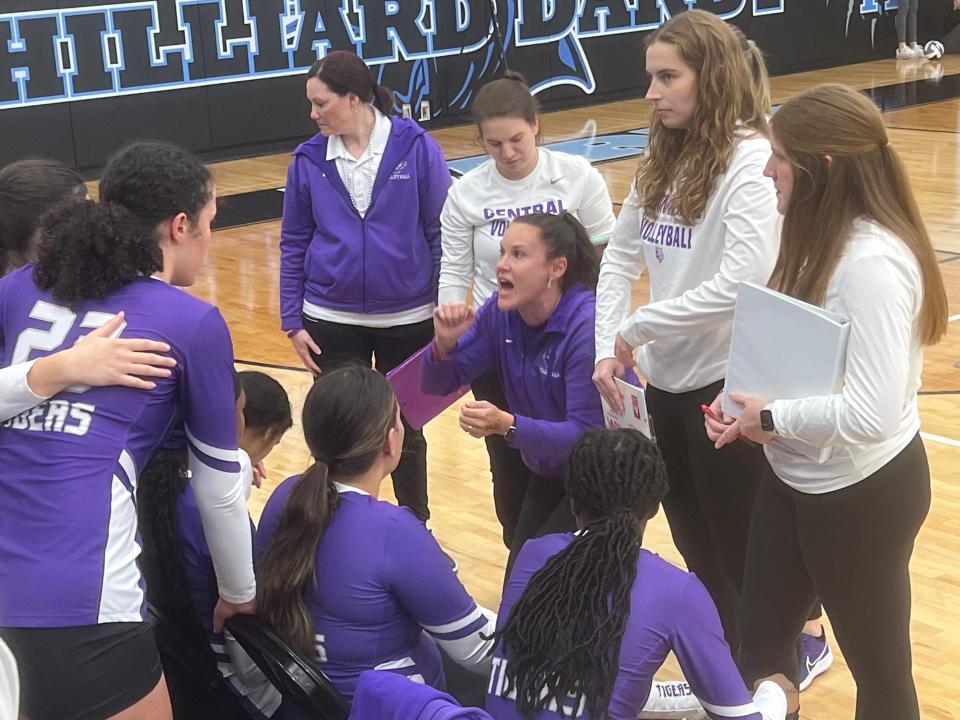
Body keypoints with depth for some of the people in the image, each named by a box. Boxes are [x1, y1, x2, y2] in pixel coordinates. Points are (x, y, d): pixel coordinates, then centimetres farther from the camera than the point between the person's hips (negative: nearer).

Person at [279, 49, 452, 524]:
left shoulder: (416, 147, -8)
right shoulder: (309, 160, -2)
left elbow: (441, 232, -6)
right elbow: (294, 245, 4)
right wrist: (293, 321, 1)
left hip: (408, 319, -1)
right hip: (332, 322, 1)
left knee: (405, 429, 14)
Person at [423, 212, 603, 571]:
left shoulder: (587, 325, -29)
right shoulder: (500, 313, -10)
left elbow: (586, 435, -32)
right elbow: (437, 385, -4)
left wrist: (508, 426, -46)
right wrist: (444, 343, -26)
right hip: (548, 475, 7)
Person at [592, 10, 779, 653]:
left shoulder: (750, 160, -16)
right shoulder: (664, 158, 8)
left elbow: (741, 284, -26)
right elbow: (621, 256, 10)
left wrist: (639, 325, -17)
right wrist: (608, 348, -4)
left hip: (726, 386, -7)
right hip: (666, 381, 8)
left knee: (742, 558, 6)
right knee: (698, 553, 20)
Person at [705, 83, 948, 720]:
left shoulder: (871, 262, -27)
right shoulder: (823, 240, 3)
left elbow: (871, 413, -33)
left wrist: (773, 418, -19)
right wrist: (749, 409, -4)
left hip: (862, 494, -9)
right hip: (797, 478, 9)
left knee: (879, 665, 11)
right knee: (759, 637, 20)